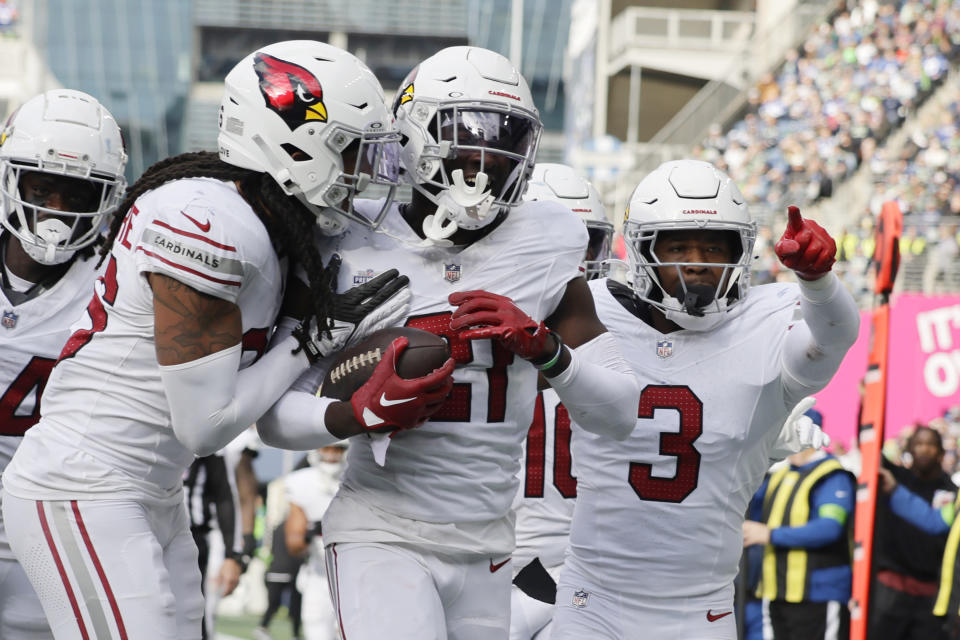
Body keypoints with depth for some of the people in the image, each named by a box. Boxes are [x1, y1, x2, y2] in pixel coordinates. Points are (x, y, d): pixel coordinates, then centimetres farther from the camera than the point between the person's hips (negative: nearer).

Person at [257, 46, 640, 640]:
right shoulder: (356, 249, -6)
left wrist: (542, 344, -16)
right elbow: (275, 417, -5)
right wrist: (362, 411, -25)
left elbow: (622, 412, 2)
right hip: (382, 539, -4)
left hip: (486, 548, 4)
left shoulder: (544, 249, 1)